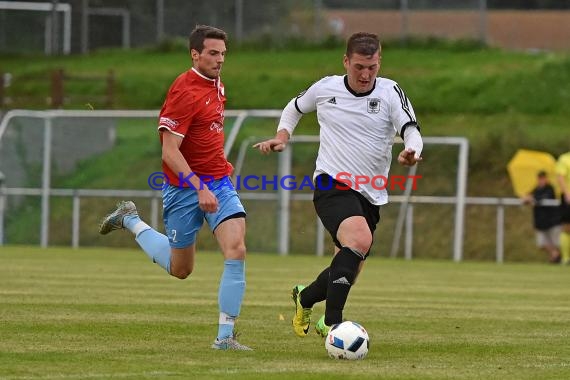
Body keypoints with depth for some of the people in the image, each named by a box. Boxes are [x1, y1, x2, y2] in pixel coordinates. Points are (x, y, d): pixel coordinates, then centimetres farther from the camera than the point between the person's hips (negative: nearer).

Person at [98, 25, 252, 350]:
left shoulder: (216, 86, 9)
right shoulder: (185, 91, -18)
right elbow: (170, 150, -23)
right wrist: (200, 189, -28)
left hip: (219, 182, 6)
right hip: (186, 186, -6)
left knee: (237, 250, -15)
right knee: (180, 269, 9)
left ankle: (225, 336, -11)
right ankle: (131, 221, 34)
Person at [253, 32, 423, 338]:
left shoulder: (391, 93, -2)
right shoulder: (325, 89, 0)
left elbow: (411, 131, -14)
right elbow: (295, 107, 21)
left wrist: (411, 152, -37)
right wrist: (282, 136, 3)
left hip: (370, 195, 4)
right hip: (332, 184, -4)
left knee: (348, 270, 11)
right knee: (360, 240, -32)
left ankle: (304, 297, 44)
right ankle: (331, 323, -31)